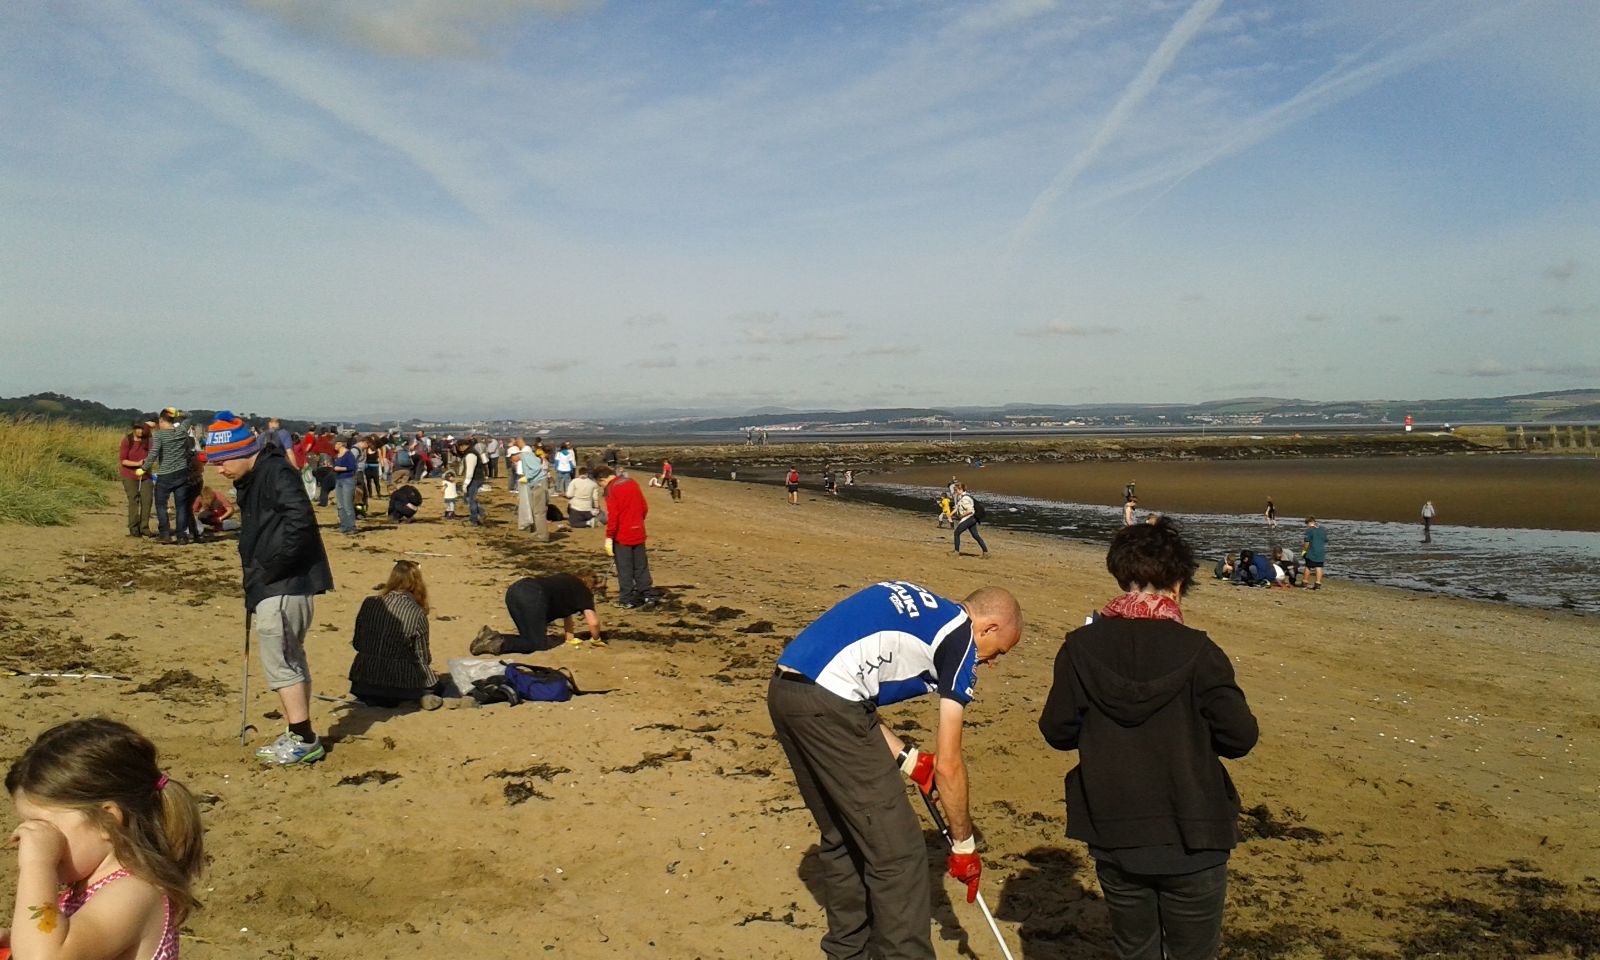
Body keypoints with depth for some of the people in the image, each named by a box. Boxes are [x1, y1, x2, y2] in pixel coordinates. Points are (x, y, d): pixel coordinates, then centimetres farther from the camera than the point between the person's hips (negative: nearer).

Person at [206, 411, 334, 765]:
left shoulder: (276, 473, -16)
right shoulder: (251, 480, 16)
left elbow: (300, 522, -28)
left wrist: (271, 567, -22)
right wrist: (253, 585, 15)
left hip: (284, 587, -10)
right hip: (272, 587, 10)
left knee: (279, 662, -6)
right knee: (290, 660, 14)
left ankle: (304, 740, 0)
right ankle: (297, 737, 23)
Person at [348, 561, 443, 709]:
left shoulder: (369, 603, -3)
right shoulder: (417, 614, -12)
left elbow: (357, 644, 6)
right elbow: (423, 658, -5)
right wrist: (428, 656, 19)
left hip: (364, 684, 3)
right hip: (401, 682, -3)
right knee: (434, 683, 27)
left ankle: (374, 697, 13)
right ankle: (422, 696, 2)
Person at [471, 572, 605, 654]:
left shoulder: (567, 580, 36)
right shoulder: (584, 592, 16)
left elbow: (566, 611, 41)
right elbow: (593, 622, 8)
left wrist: (570, 638, 40)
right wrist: (596, 640, 26)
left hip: (514, 589, 8)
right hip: (532, 598, -8)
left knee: (529, 637, 19)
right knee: (537, 645, 1)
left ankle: (492, 636, 1)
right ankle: (500, 644, -18)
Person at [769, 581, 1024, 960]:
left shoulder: (914, 607, 23)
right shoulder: (961, 639, 1)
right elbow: (947, 764, 1)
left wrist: (908, 758, 20)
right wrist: (964, 845, 14)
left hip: (783, 688, 10)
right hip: (828, 704, -9)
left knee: (842, 835, 24)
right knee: (897, 851, 1)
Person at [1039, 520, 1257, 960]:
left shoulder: (1081, 647, -8)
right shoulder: (1196, 651, -15)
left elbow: (1057, 731, -1)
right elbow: (1239, 737, -13)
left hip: (1114, 840, 2)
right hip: (1190, 843, -2)